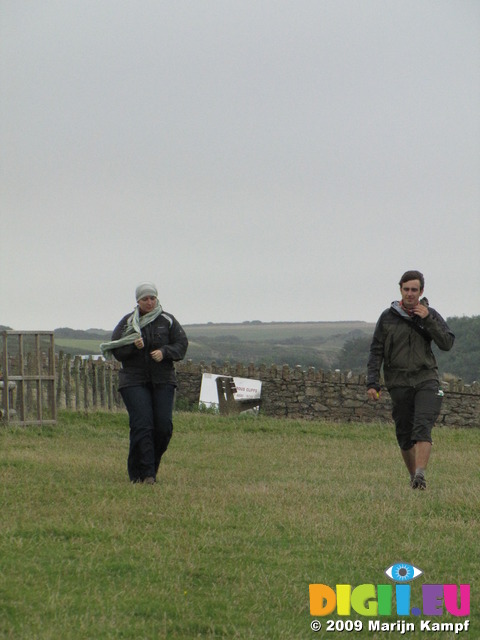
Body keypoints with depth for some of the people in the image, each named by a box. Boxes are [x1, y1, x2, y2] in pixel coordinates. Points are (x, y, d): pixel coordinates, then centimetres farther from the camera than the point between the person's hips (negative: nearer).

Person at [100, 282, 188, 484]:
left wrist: (164, 352, -15)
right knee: (141, 425, -13)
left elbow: (181, 345, 3)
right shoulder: (127, 322, 6)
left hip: (163, 380, 2)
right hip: (134, 381, -2)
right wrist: (133, 346, -17)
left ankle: (151, 466, 14)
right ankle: (144, 473, -12)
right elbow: (116, 350, 1)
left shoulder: (168, 321, 8)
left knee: (163, 426, -6)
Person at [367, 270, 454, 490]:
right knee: (404, 434, 4)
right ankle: (413, 475, 19)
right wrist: (372, 383, -4)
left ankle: (420, 474, -26)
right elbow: (376, 351, 4)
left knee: (423, 427, -18)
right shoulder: (388, 317, 4)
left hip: (426, 380, -1)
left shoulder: (430, 315, 6)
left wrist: (427, 320, -13)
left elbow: (447, 344, -4)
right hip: (399, 383, 1)